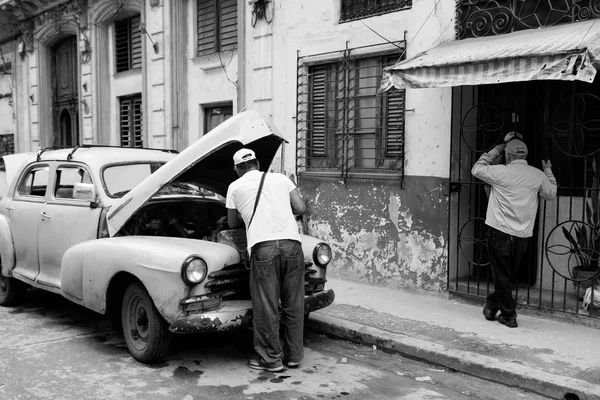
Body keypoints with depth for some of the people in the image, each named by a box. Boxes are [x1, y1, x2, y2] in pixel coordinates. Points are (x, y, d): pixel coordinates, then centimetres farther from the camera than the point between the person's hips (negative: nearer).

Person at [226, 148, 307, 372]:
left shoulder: (235, 187, 15)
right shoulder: (281, 178, 20)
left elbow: (232, 223, 25)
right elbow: (301, 209, 14)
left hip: (263, 247, -3)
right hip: (291, 244, 3)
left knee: (266, 307, 5)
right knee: (294, 304, 12)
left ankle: (271, 359, 13)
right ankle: (294, 355, 23)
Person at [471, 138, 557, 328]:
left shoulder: (501, 172, -9)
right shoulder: (538, 175, 2)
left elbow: (476, 169, 5)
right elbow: (551, 194, 18)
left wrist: (493, 152, 14)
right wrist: (548, 171, 31)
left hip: (500, 232, -4)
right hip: (523, 234, 4)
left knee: (501, 275, 6)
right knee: (508, 275, 17)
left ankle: (508, 315, 11)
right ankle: (492, 306, 27)